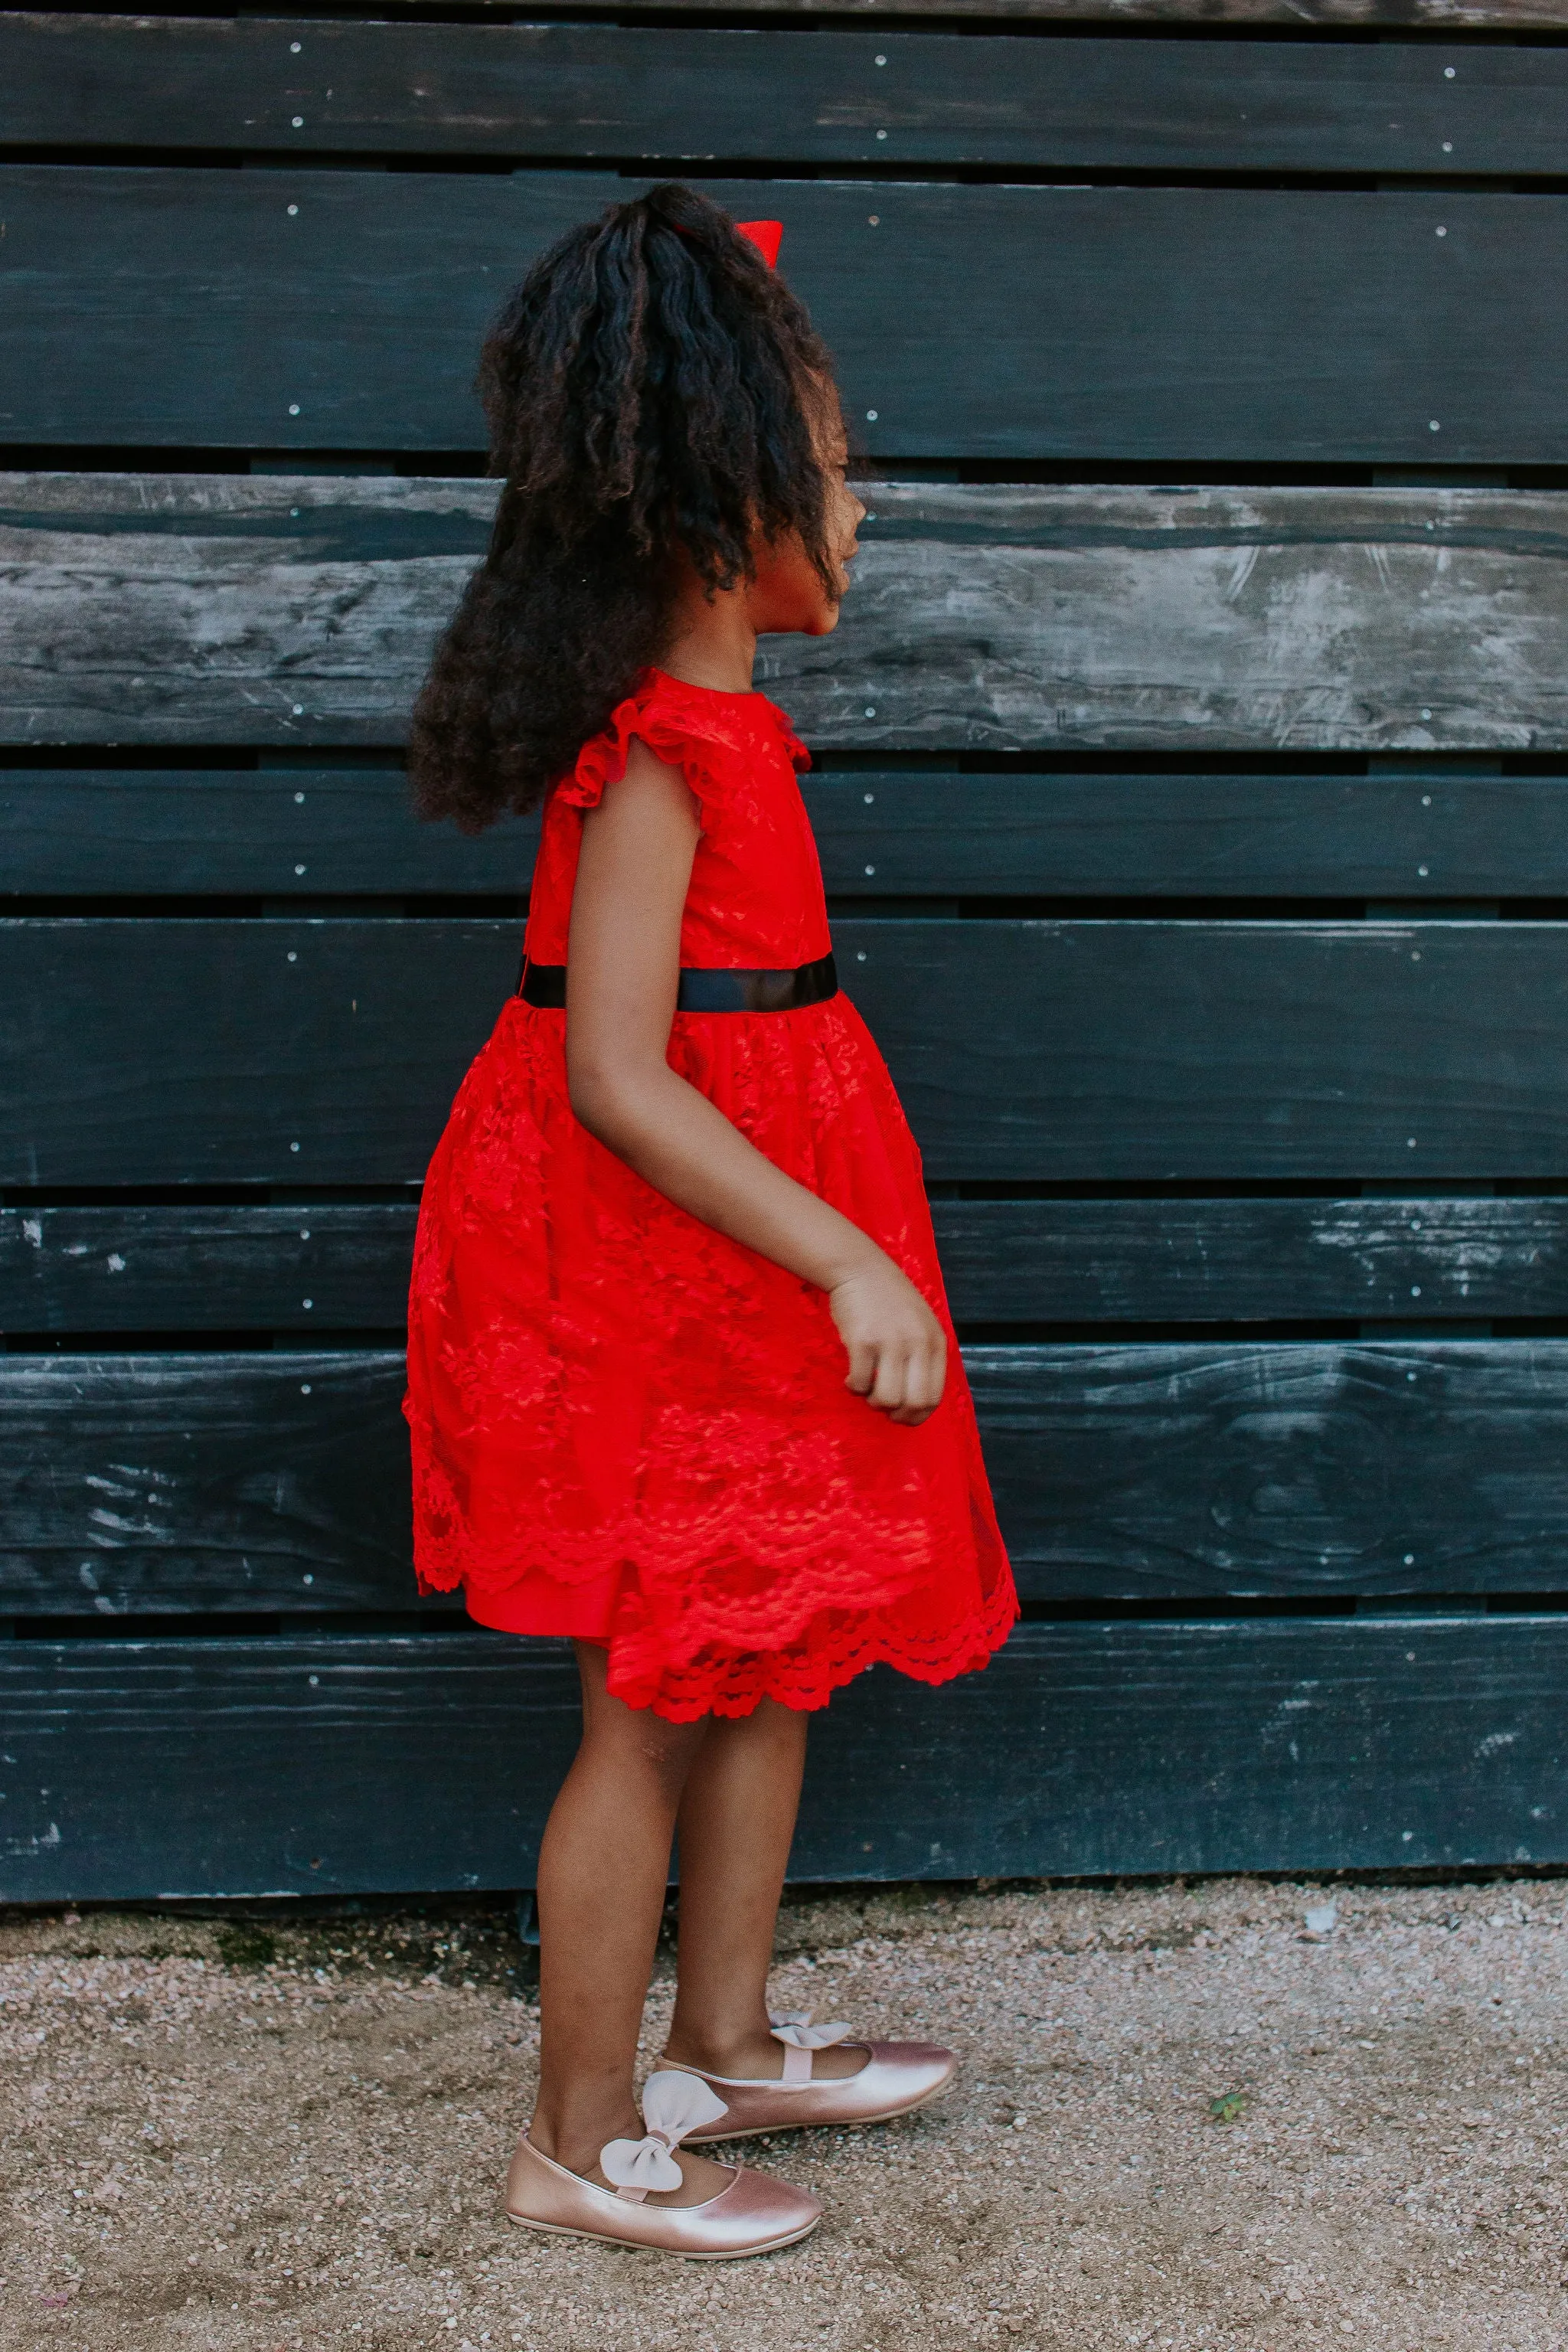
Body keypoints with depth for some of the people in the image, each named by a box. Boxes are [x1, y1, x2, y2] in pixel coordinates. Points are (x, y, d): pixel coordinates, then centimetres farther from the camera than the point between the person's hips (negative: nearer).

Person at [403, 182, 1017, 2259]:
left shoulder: (709, 717, 8)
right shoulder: (660, 751, -22)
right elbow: (615, 1075, -27)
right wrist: (850, 1266, -28)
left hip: (740, 1272, 10)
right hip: (656, 1279, -10)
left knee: (771, 1656, 19)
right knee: (657, 1703, 0)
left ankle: (725, 2044, 35)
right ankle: (585, 2146, 15)